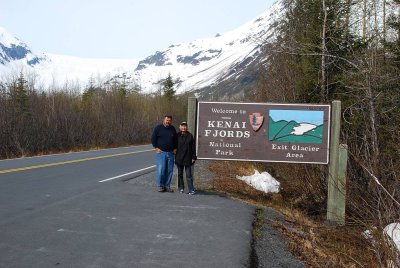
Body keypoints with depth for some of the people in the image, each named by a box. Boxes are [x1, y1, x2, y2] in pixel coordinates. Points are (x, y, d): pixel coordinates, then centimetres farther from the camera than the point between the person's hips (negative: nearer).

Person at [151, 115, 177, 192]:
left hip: (170, 153, 4)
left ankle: (167, 186, 11)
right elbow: (153, 138, 1)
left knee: (169, 170, 4)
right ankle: (160, 186, 3)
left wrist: (175, 148, 12)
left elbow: (175, 139, 22)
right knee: (160, 169, -8)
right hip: (161, 152, -4)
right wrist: (156, 147, -5)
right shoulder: (158, 128, 0)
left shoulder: (172, 129, 12)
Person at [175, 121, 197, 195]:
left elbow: (193, 147, 2)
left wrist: (194, 157, -1)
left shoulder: (190, 136, 1)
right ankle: (181, 188, 20)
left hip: (187, 158, -2)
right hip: (179, 158, 2)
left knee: (189, 174, -2)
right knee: (180, 174, 10)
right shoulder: (177, 136, 2)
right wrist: (174, 156, 3)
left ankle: (191, 189, -2)